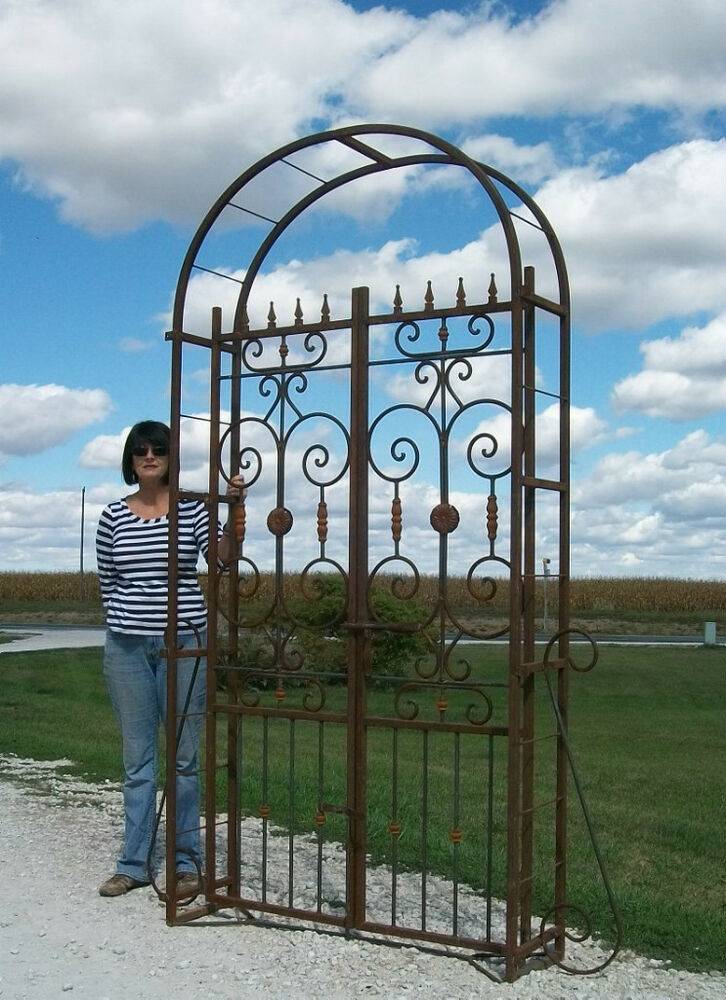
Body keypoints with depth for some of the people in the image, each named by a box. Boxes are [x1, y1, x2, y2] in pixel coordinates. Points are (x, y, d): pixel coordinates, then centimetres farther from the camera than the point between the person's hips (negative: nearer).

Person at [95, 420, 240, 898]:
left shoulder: (193, 508, -1)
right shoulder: (113, 516, 5)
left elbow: (223, 557, -14)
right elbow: (107, 581, 14)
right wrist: (130, 619, 10)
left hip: (183, 642, -2)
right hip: (127, 645, 2)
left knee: (185, 756, 4)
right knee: (137, 757, 9)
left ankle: (187, 862, 13)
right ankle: (134, 863, 17)